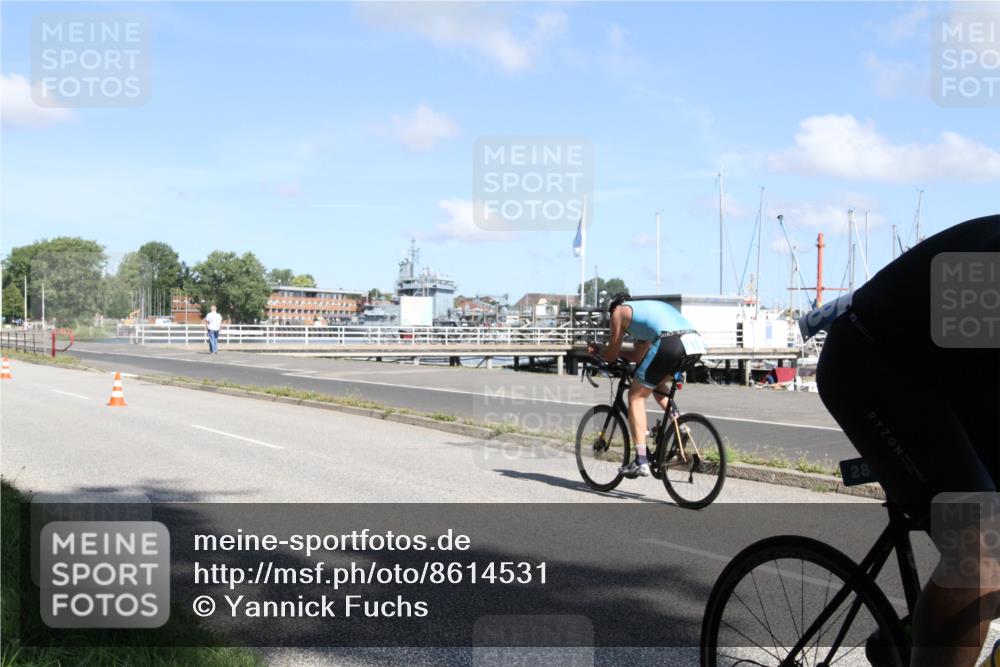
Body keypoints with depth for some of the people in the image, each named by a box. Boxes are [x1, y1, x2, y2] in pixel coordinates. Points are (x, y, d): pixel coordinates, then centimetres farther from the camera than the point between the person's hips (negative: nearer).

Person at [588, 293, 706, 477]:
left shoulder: (619, 312, 20)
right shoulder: (648, 307, 40)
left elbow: (612, 355, 22)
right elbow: (637, 356, 41)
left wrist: (598, 353, 43)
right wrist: (603, 349, 48)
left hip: (670, 343, -7)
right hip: (697, 343, 7)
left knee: (636, 396, 8)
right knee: (656, 384, 32)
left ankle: (641, 461, 2)